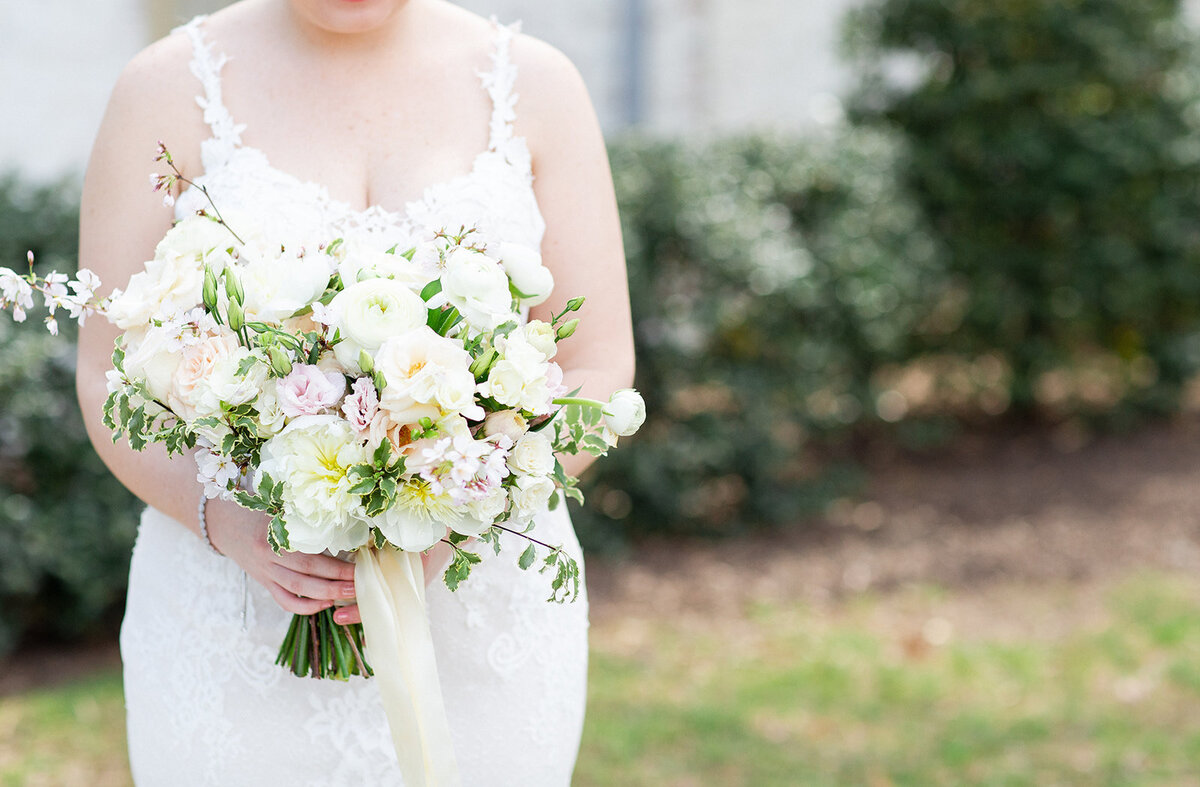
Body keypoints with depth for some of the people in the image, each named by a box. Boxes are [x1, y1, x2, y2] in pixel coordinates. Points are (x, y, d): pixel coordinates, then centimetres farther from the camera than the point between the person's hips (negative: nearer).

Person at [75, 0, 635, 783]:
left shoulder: (535, 83, 0)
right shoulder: (169, 88, -2)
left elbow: (597, 371, 0)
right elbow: (110, 379, -1)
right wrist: (224, 521, -19)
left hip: (484, 607, 1)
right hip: (235, 623, -1)